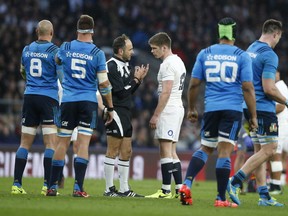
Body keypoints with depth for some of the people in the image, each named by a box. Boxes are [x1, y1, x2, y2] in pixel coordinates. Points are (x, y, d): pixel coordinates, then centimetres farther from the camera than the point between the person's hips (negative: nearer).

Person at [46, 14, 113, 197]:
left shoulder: (65, 48, 1)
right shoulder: (97, 53, -5)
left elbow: (57, 61, 25)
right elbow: (104, 83, -5)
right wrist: (110, 108, 4)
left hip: (68, 100, 2)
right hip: (88, 102, -2)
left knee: (63, 143, 8)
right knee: (84, 143, -3)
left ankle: (53, 186, 9)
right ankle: (78, 188, -10)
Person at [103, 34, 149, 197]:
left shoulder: (125, 65, 17)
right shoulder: (112, 66, -13)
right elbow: (122, 92, -17)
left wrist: (139, 79, 8)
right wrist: (136, 79, -7)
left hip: (125, 113, 10)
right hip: (116, 112, -10)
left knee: (126, 152, 10)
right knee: (113, 151, -6)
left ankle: (124, 189, 15)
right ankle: (109, 189, -3)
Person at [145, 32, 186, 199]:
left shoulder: (168, 64, -13)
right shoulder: (178, 62, 18)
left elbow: (166, 92, -19)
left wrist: (156, 115, -18)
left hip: (168, 110, -10)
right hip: (177, 108, 10)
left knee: (166, 151, -9)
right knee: (172, 152, 12)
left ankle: (166, 190, -11)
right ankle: (179, 189, 10)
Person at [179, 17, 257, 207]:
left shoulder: (205, 54, 6)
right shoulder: (242, 56, -2)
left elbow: (194, 84, 7)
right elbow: (248, 88, -6)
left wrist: (192, 109, 20)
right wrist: (253, 116, -1)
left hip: (211, 109, 3)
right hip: (233, 109, -3)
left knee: (205, 148, 17)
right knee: (225, 152, -3)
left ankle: (186, 184, -2)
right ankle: (221, 199, -4)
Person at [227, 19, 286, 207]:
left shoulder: (250, 50, 12)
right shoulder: (269, 55, -15)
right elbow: (269, 89, -20)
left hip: (250, 107, 9)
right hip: (264, 108, -9)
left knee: (260, 150, 10)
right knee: (269, 149, -5)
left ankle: (264, 196, 10)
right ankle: (235, 182, -12)